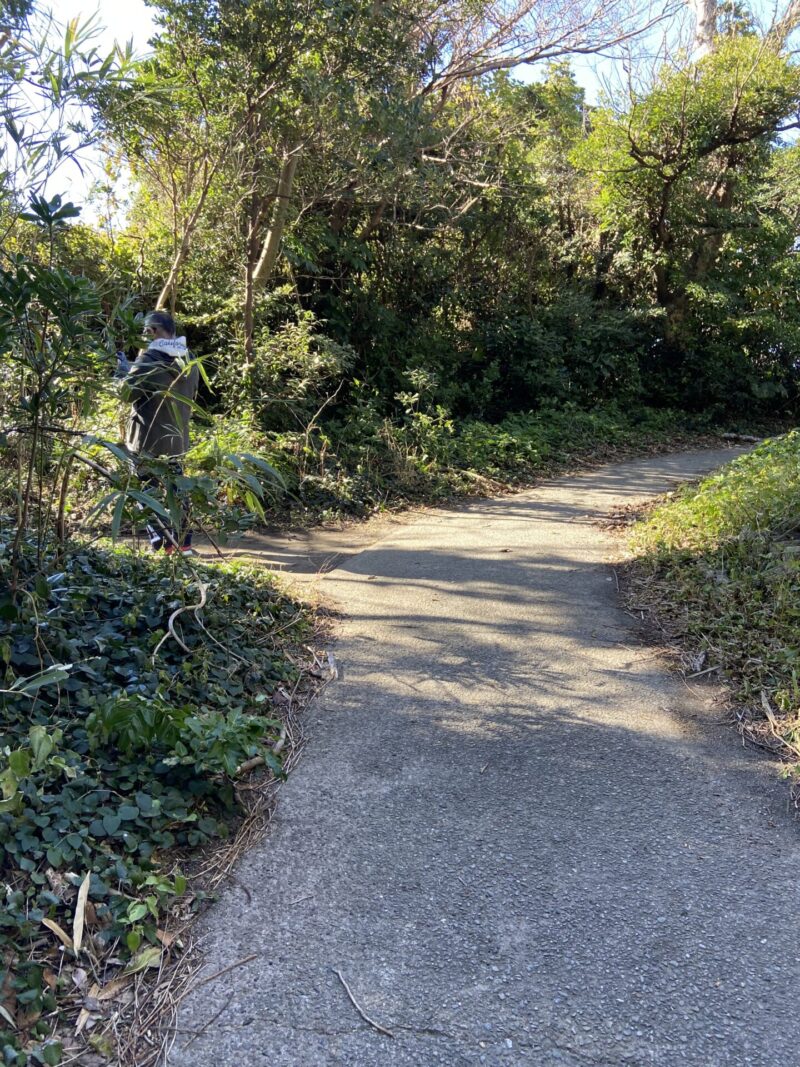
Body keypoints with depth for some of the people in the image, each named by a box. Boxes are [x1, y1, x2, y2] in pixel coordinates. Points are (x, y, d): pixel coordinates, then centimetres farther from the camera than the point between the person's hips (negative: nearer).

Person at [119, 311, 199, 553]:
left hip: (148, 440, -6)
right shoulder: (189, 361, 7)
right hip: (177, 439, 6)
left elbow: (128, 393, -10)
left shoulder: (149, 359, -15)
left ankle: (162, 546, 2)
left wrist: (126, 371, 6)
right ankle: (183, 543, 19)